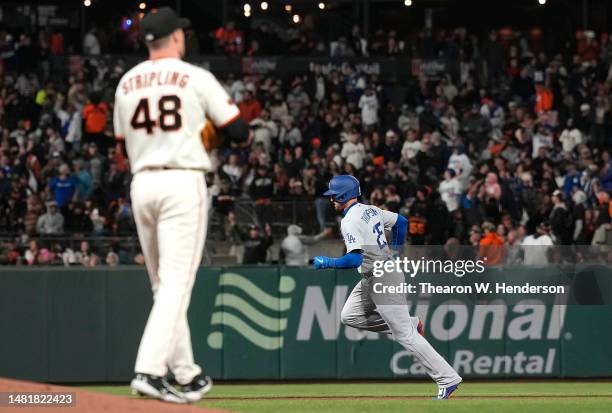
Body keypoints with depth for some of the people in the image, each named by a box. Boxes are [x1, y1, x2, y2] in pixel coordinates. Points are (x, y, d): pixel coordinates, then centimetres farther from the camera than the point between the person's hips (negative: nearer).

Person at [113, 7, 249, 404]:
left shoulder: (126, 84, 10)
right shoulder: (197, 78, -5)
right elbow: (239, 132, -4)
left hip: (142, 184, 6)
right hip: (183, 183, -5)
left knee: (164, 285, 15)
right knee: (177, 283, -9)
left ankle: (186, 374, 18)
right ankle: (150, 370, -21)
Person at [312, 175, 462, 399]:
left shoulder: (350, 221, -20)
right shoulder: (371, 210, 8)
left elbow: (355, 259, -29)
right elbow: (401, 221, 20)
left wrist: (326, 262, -16)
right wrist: (396, 248, 32)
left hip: (382, 278, -10)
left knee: (404, 335, -5)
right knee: (349, 316, 16)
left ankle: (447, 379, -4)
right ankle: (411, 324, 15)